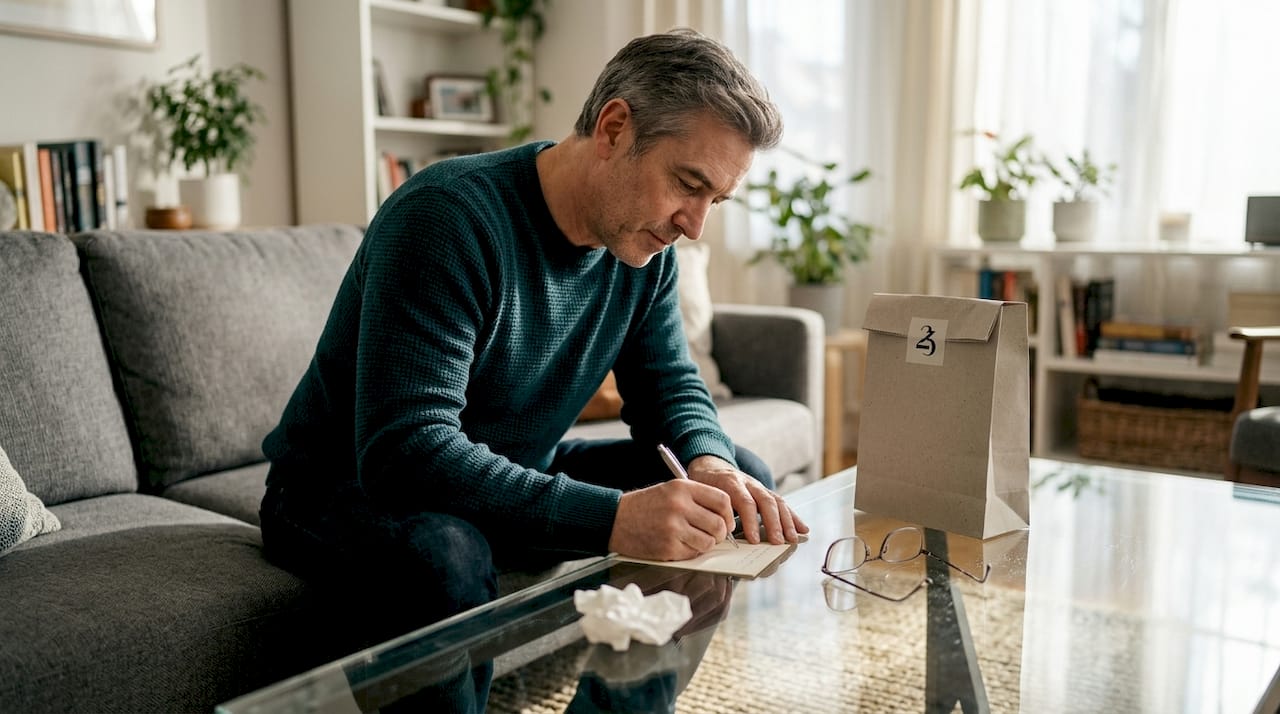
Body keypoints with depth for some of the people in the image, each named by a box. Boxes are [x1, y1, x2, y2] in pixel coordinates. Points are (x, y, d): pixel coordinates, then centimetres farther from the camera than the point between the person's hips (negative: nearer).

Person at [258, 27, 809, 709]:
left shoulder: (643, 243, -4)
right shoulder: (448, 217, -28)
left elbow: (668, 383, 3)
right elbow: (405, 451, -36)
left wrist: (709, 463, -21)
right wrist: (610, 517, -45)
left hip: (513, 479, 8)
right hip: (347, 492, -7)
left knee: (742, 476, -2)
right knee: (445, 554, -42)